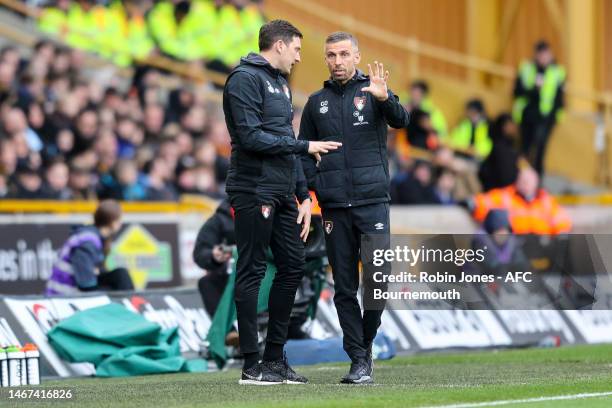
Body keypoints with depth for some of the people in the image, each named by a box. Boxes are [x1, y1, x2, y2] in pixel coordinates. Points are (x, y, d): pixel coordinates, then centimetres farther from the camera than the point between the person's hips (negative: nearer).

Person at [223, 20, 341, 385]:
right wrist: (305, 146, -13)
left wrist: (304, 196, 14)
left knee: (293, 267, 9)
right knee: (252, 273, -4)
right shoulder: (246, 79, -9)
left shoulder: (281, 84, 20)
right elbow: (250, 137, -18)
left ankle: (275, 357, 18)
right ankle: (252, 365, 0)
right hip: (254, 192, -9)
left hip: (282, 195, 9)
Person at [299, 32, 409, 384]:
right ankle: (359, 361, 5)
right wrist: (310, 186, 1)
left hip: (373, 199, -3)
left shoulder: (372, 91, 4)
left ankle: (366, 341, 10)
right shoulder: (317, 102, 13)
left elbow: (401, 120, -14)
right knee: (345, 287, 2)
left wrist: (384, 98, -34)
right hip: (334, 205, 3)